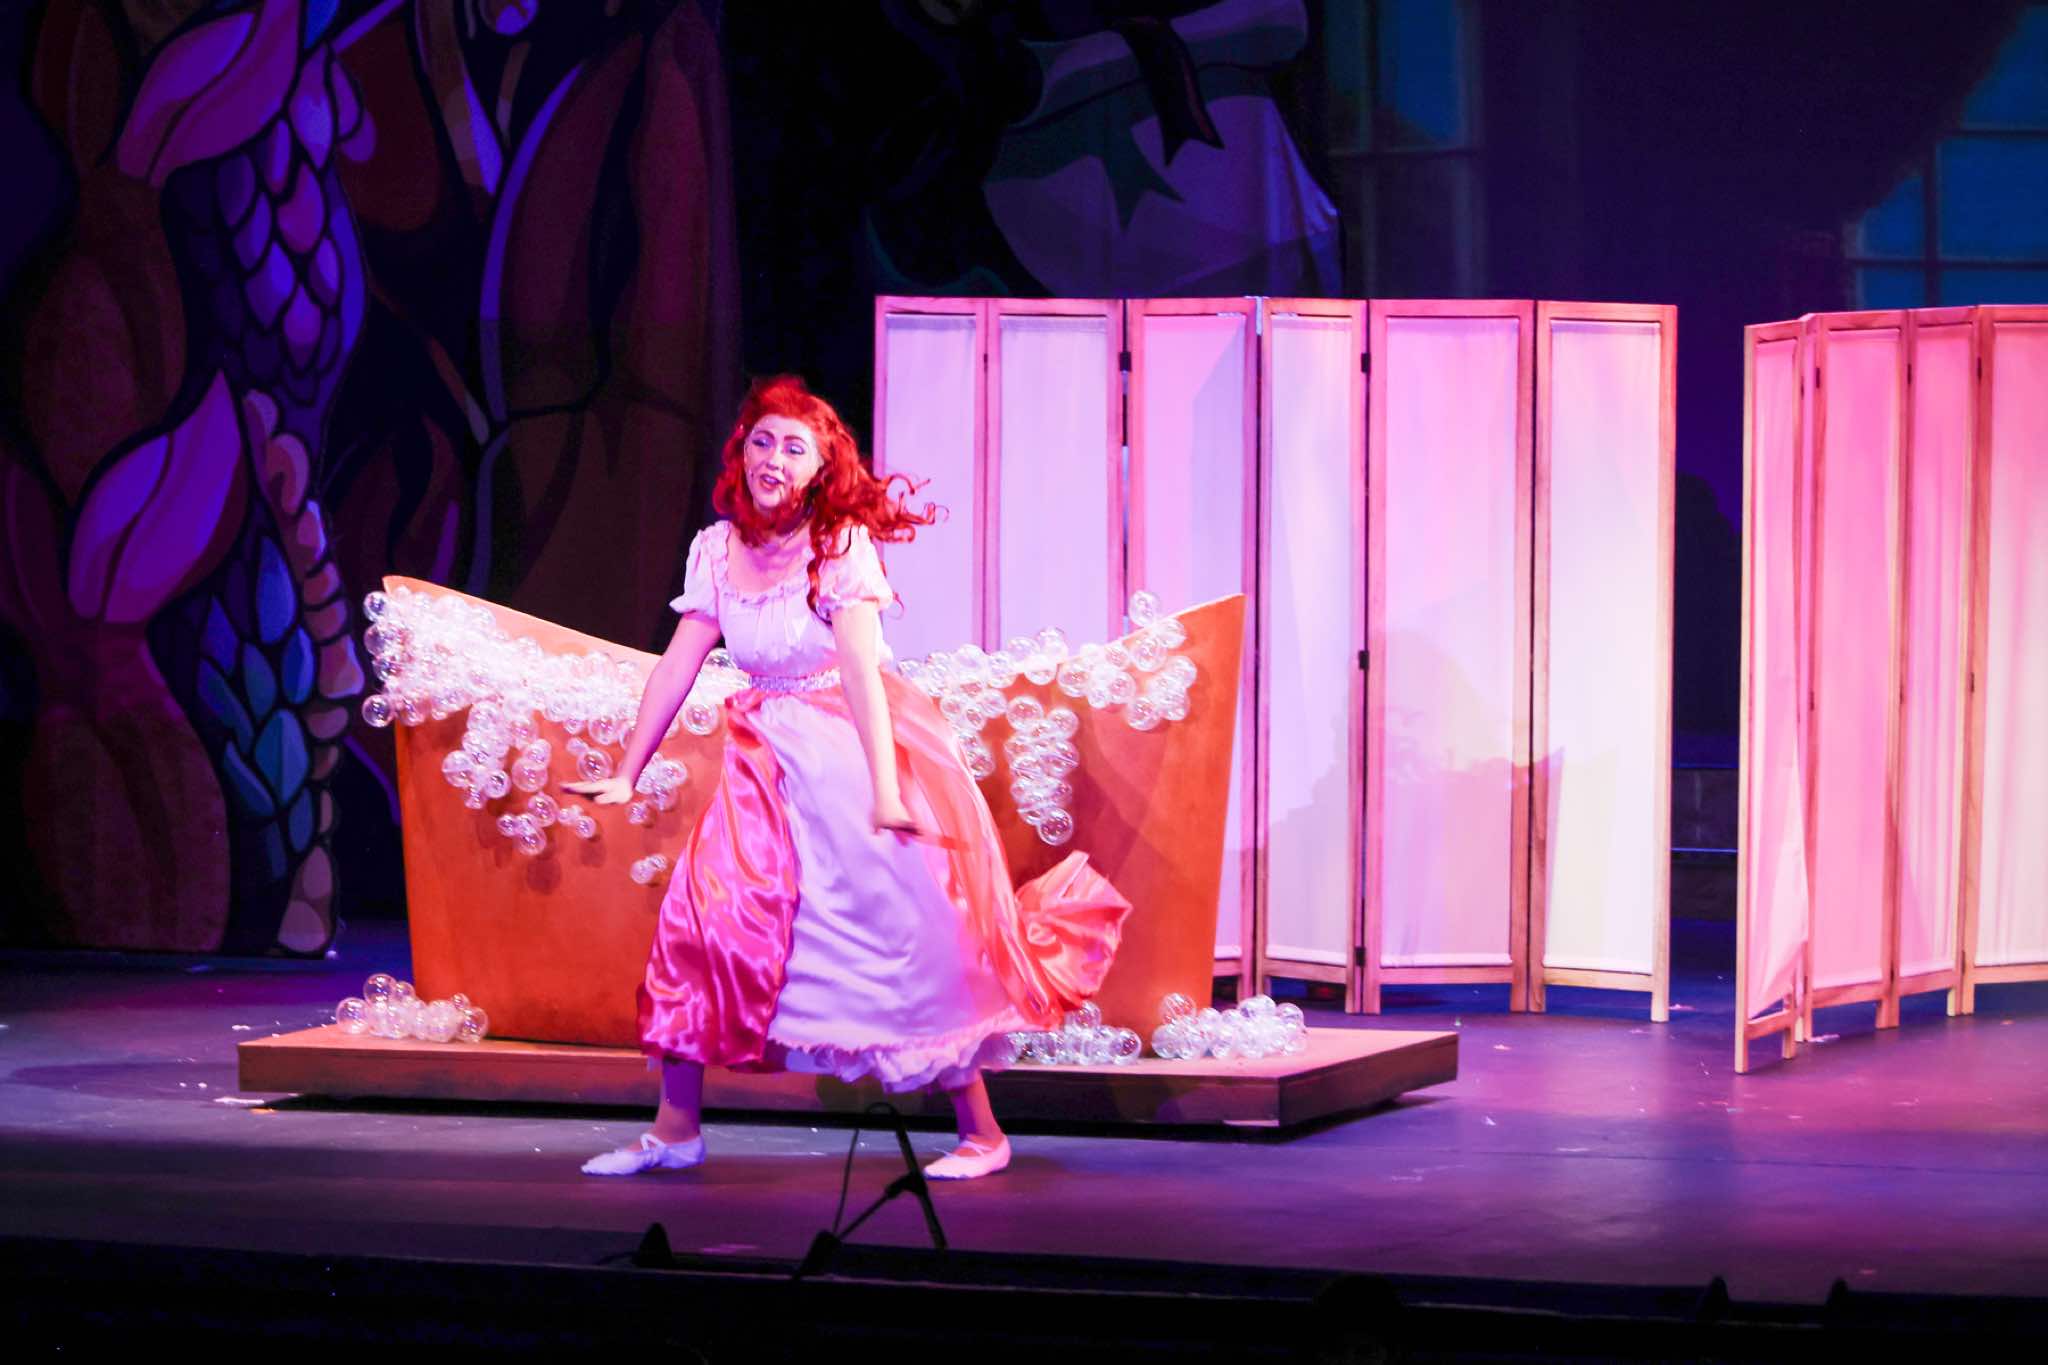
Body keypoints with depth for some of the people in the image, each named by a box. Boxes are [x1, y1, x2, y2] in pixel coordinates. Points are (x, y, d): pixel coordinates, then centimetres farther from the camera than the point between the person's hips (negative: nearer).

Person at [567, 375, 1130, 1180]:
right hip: (773, 762, 5)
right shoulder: (718, 549, 1)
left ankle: (982, 1135, 6)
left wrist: (884, 791, -29)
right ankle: (675, 1129, -1)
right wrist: (625, 776, 4)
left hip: (858, 747, -5)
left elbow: (861, 668, -22)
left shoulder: (841, 544, -13)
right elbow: (676, 667, 5)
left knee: (914, 931, -4)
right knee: (704, 915, -7)